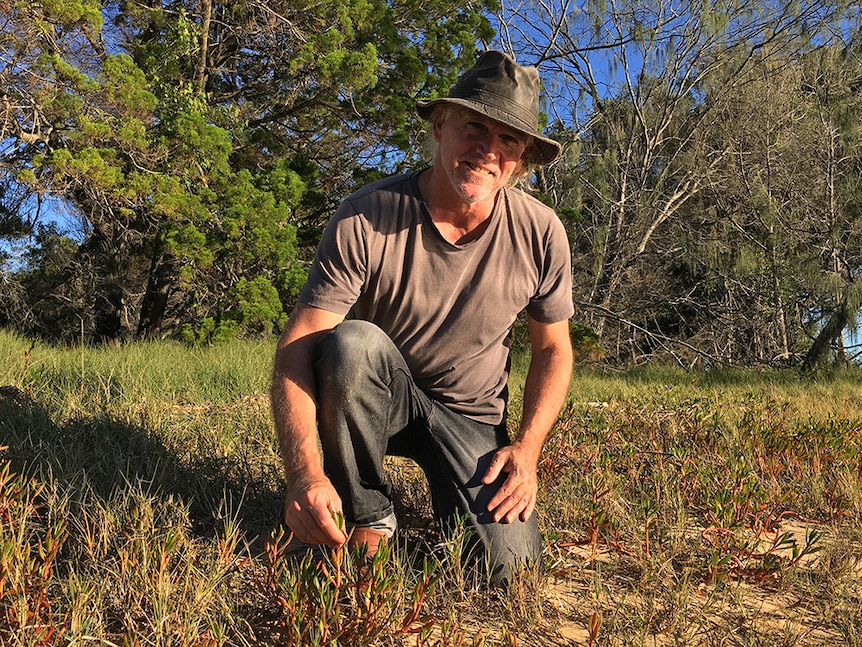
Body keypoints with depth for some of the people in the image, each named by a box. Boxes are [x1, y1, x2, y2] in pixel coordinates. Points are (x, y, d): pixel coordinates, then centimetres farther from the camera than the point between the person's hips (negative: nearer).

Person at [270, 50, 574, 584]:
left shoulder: (540, 234, -13)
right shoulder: (366, 219, -22)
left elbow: (554, 349, 1)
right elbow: (298, 346, -26)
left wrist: (527, 448, -13)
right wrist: (305, 473, -40)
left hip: (472, 417, 1)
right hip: (377, 397, 0)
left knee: (506, 560, -21)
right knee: (352, 342, -36)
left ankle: (448, 495, 15)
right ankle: (368, 516, -12)